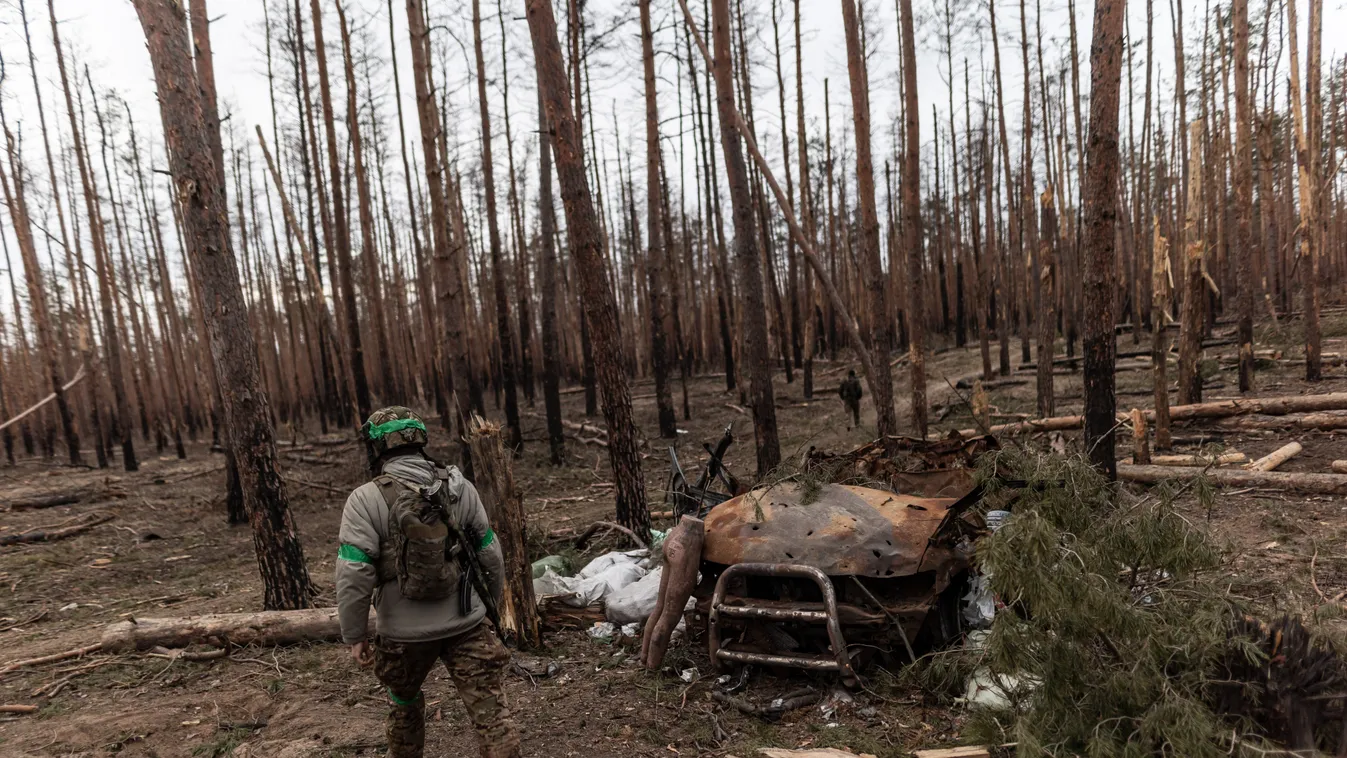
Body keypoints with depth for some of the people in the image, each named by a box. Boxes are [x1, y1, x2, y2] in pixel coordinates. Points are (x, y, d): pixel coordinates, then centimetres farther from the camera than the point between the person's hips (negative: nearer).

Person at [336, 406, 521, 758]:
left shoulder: (366, 500, -11)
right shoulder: (459, 487, -1)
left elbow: (354, 576, -16)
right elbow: (491, 555, 4)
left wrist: (355, 635, -4)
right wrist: (493, 603, 18)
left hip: (406, 632, -1)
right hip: (466, 624, 1)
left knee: (404, 703, 27)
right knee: (490, 709, 4)